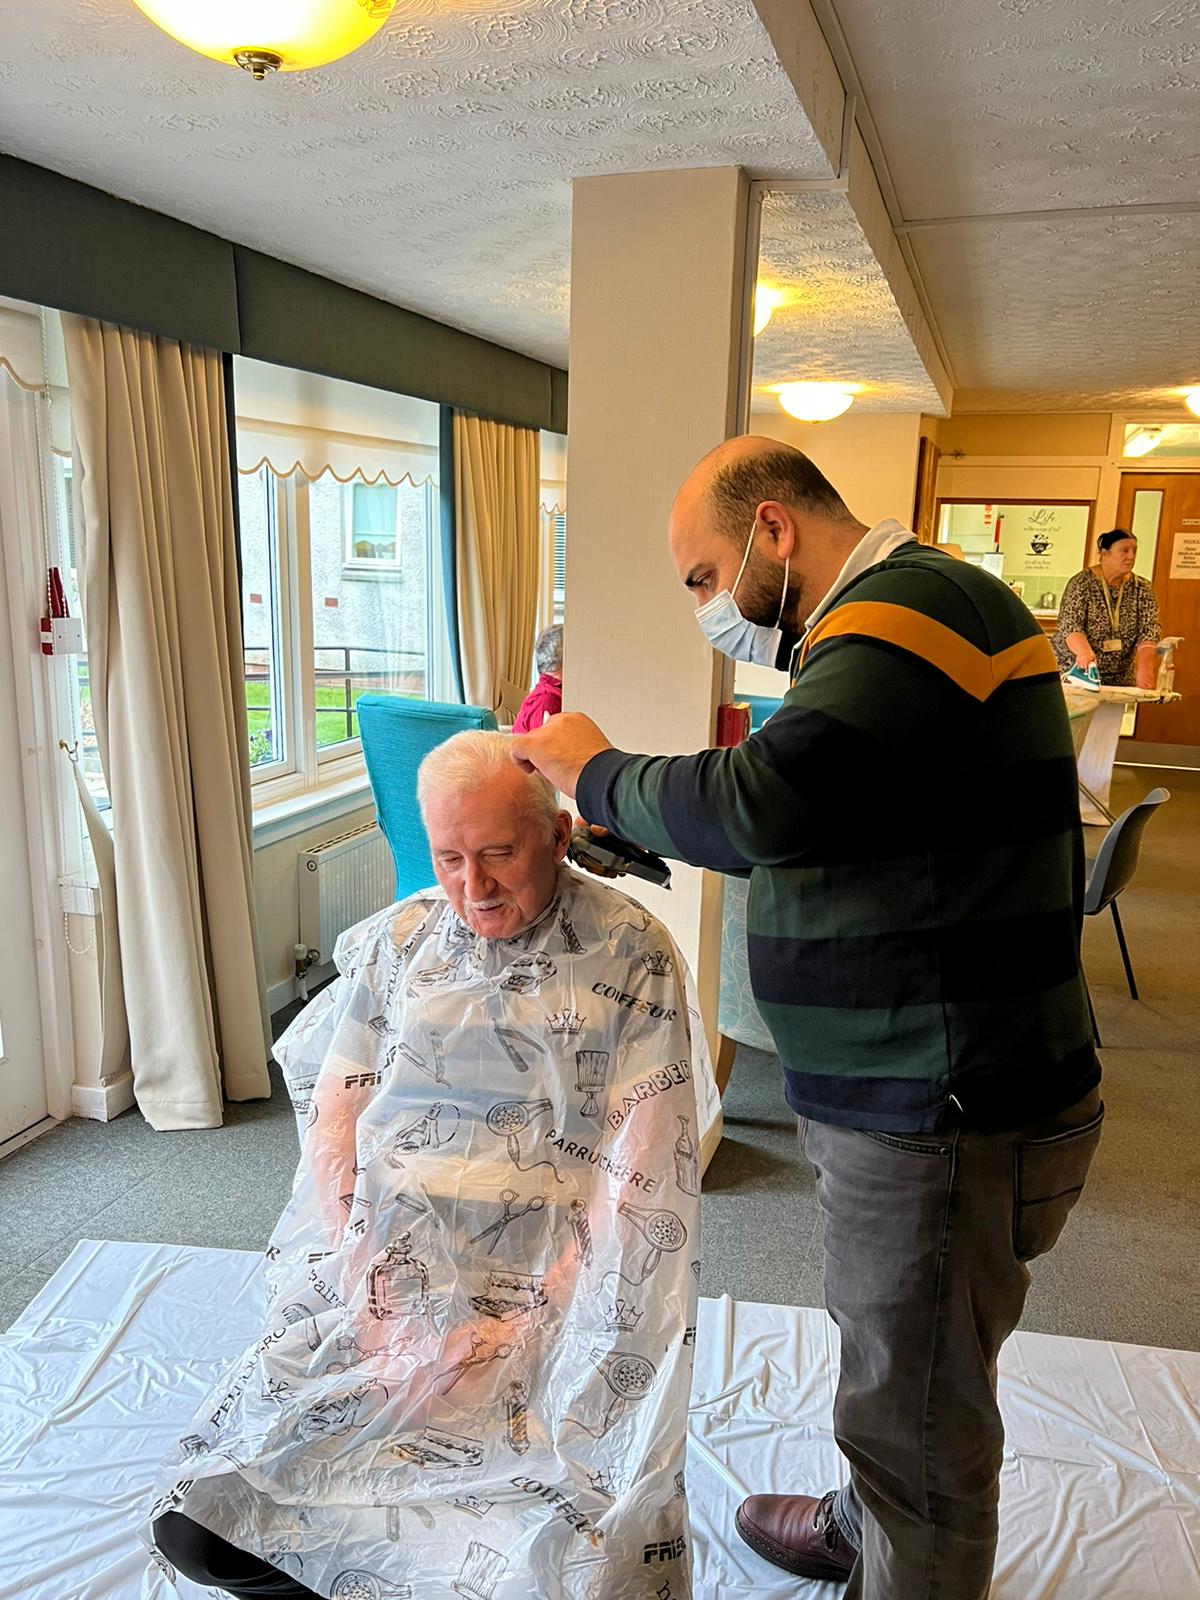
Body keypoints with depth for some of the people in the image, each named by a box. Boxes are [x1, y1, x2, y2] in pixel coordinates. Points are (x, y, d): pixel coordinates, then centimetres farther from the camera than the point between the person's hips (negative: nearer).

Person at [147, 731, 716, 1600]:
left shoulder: (630, 951, -3)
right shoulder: (396, 941, 9)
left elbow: (640, 1175, -7)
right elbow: (331, 1122, 6)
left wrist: (521, 1326, -15)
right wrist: (371, 1300, -8)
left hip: (557, 1292, -2)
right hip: (385, 1265, 3)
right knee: (199, 1526, -13)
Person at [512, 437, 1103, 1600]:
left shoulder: (917, 604, -21)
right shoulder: (879, 621, 14)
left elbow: (767, 799, -34)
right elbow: (802, 822, 16)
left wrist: (597, 773, -17)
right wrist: (638, 834, 8)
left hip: (945, 1119, -11)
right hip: (901, 1098, 11)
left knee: (917, 1417, 11)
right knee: (892, 1367, 30)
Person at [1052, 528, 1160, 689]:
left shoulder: (1142, 589, 4)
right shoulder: (1082, 583, -6)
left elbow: (1149, 631, -6)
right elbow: (1069, 625, -17)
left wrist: (1144, 669, -24)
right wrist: (1085, 652, -38)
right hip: (1075, 672, -3)